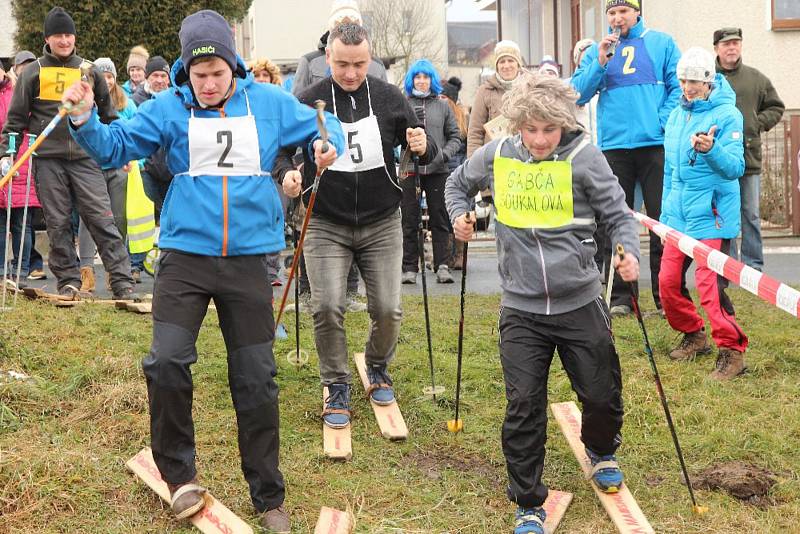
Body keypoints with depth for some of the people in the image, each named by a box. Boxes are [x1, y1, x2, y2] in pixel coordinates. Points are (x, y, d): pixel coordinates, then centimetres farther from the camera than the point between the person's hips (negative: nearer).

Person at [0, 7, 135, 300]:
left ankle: (122, 281, -6)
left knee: (102, 219, -6)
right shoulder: (34, 72, 4)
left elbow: (108, 114, 17)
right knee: (58, 224, 4)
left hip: (85, 157, 0)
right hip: (48, 159, 0)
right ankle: (68, 281, 13)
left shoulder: (90, 71, 9)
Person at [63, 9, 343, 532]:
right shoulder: (170, 107, -1)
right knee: (167, 361, -15)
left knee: (257, 380, 5)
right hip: (185, 257, 0)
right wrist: (85, 118, -19)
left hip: (248, 259, 1)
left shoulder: (270, 102, 2)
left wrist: (329, 144, -11)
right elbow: (116, 146, 0)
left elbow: (326, 127, 12)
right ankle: (179, 472, 10)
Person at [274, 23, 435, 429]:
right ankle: (337, 387, 11)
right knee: (327, 308, -10)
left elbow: (424, 153, 6)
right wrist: (286, 172, -18)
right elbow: (282, 148, 5)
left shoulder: (389, 98, -2)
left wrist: (423, 149, -18)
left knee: (387, 308, 0)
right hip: (326, 225, -1)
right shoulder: (309, 101, -6)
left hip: (382, 224, 1)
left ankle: (378, 368, 30)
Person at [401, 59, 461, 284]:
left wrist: (444, 153, -4)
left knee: (440, 220, 2)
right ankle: (409, 268, 8)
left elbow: (455, 137, 12)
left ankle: (442, 266, 5)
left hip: (437, 171, 2)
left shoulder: (443, 106, 12)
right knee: (409, 221, 3)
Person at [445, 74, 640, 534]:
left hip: (580, 303, -1)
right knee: (523, 407, -1)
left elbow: (619, 215, -4)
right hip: (522, 309, 1)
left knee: (602, 395, 11)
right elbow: (457, 184, 18)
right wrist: (459, 216, -1)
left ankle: (602, 452, 47)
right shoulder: (496, 155, -2)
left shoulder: (583, 157, -9)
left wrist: (630, 253, -22)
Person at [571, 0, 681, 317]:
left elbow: (678, 87, 2)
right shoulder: (596, 51, 12)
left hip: (655, 144, -2)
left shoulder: (661, 44, 7)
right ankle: (619, 297, 11)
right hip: (613, 146, 2)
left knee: (663, 220, -1)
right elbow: (578, 94, 4)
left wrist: (664, 123, -10)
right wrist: (599, 63, -8)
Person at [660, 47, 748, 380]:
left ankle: (731, 350, 0)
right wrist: (665, 212, 20)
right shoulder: (675, 116, 11)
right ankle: (694, 336, 27)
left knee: (710, 284, -13)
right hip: (678, 215, 7)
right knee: (668, 280, 6)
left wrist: (712, 149, -36)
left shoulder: (727, 114, -9)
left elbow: (735, 167, -18)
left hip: (712, 215, -7)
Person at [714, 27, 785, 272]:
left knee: (751, 215, 6)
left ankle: (753, 268, 13)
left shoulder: (756, 78, 11)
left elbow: (776, 108, 17)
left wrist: (757, 124, 3)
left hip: (749, 156, 2)